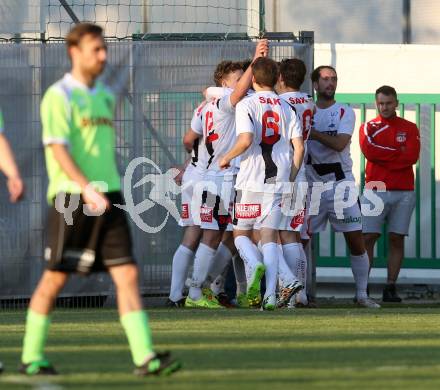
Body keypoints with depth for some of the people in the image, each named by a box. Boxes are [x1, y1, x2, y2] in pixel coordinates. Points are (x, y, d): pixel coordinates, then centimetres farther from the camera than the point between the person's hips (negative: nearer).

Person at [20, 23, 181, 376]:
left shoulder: (105, 96, 17)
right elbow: (58, 149, -16)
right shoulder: (59, 96, -6)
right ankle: (32, 357, 13)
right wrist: (87, 188, -26)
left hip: (108, 198, 6)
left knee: (127, 274, -5)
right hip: (71, 199, -6)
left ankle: (145, 356, -12)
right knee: (55, 278, 1)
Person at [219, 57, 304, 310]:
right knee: (269, 235, 4)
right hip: (279, 181, 3)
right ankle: (271, 295, -9)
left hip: (251, 180, -3)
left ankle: (256, 266, -21)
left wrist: (227, 157, -2)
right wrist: (290, 180, 13)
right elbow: (299, 148, 3)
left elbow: (246, 140, -19)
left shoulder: (247, 105, -5)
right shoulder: (287, 108, 9)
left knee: (241, 233, 10)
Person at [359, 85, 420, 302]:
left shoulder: (409, 128, 9)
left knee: (397, 240, -1)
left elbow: (412, 156, -6)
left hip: (404, 192, 1)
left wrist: (383, 156, -7)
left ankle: (390, 288, 2)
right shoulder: (368, 128, 10)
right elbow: (368, 150, -10)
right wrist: (399, 152, -7)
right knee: (368, 238, -7)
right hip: (375, 190, -1)